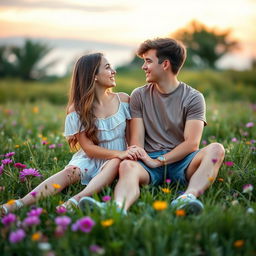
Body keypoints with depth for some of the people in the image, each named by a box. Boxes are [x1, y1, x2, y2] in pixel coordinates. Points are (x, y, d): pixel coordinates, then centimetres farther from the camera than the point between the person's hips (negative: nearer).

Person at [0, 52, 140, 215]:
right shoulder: (78, 109, -4)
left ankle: (77, 200, -54)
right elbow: (88, 148, -10)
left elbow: (132, 136, 6)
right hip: (89, 160, -1)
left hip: (116, 161, 1)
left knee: (116, 163, -34)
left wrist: (134, 152, -17)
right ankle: (19, 204, -51)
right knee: (69, 172, -32)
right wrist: (119, 153, -24)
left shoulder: (123, 100, 3)